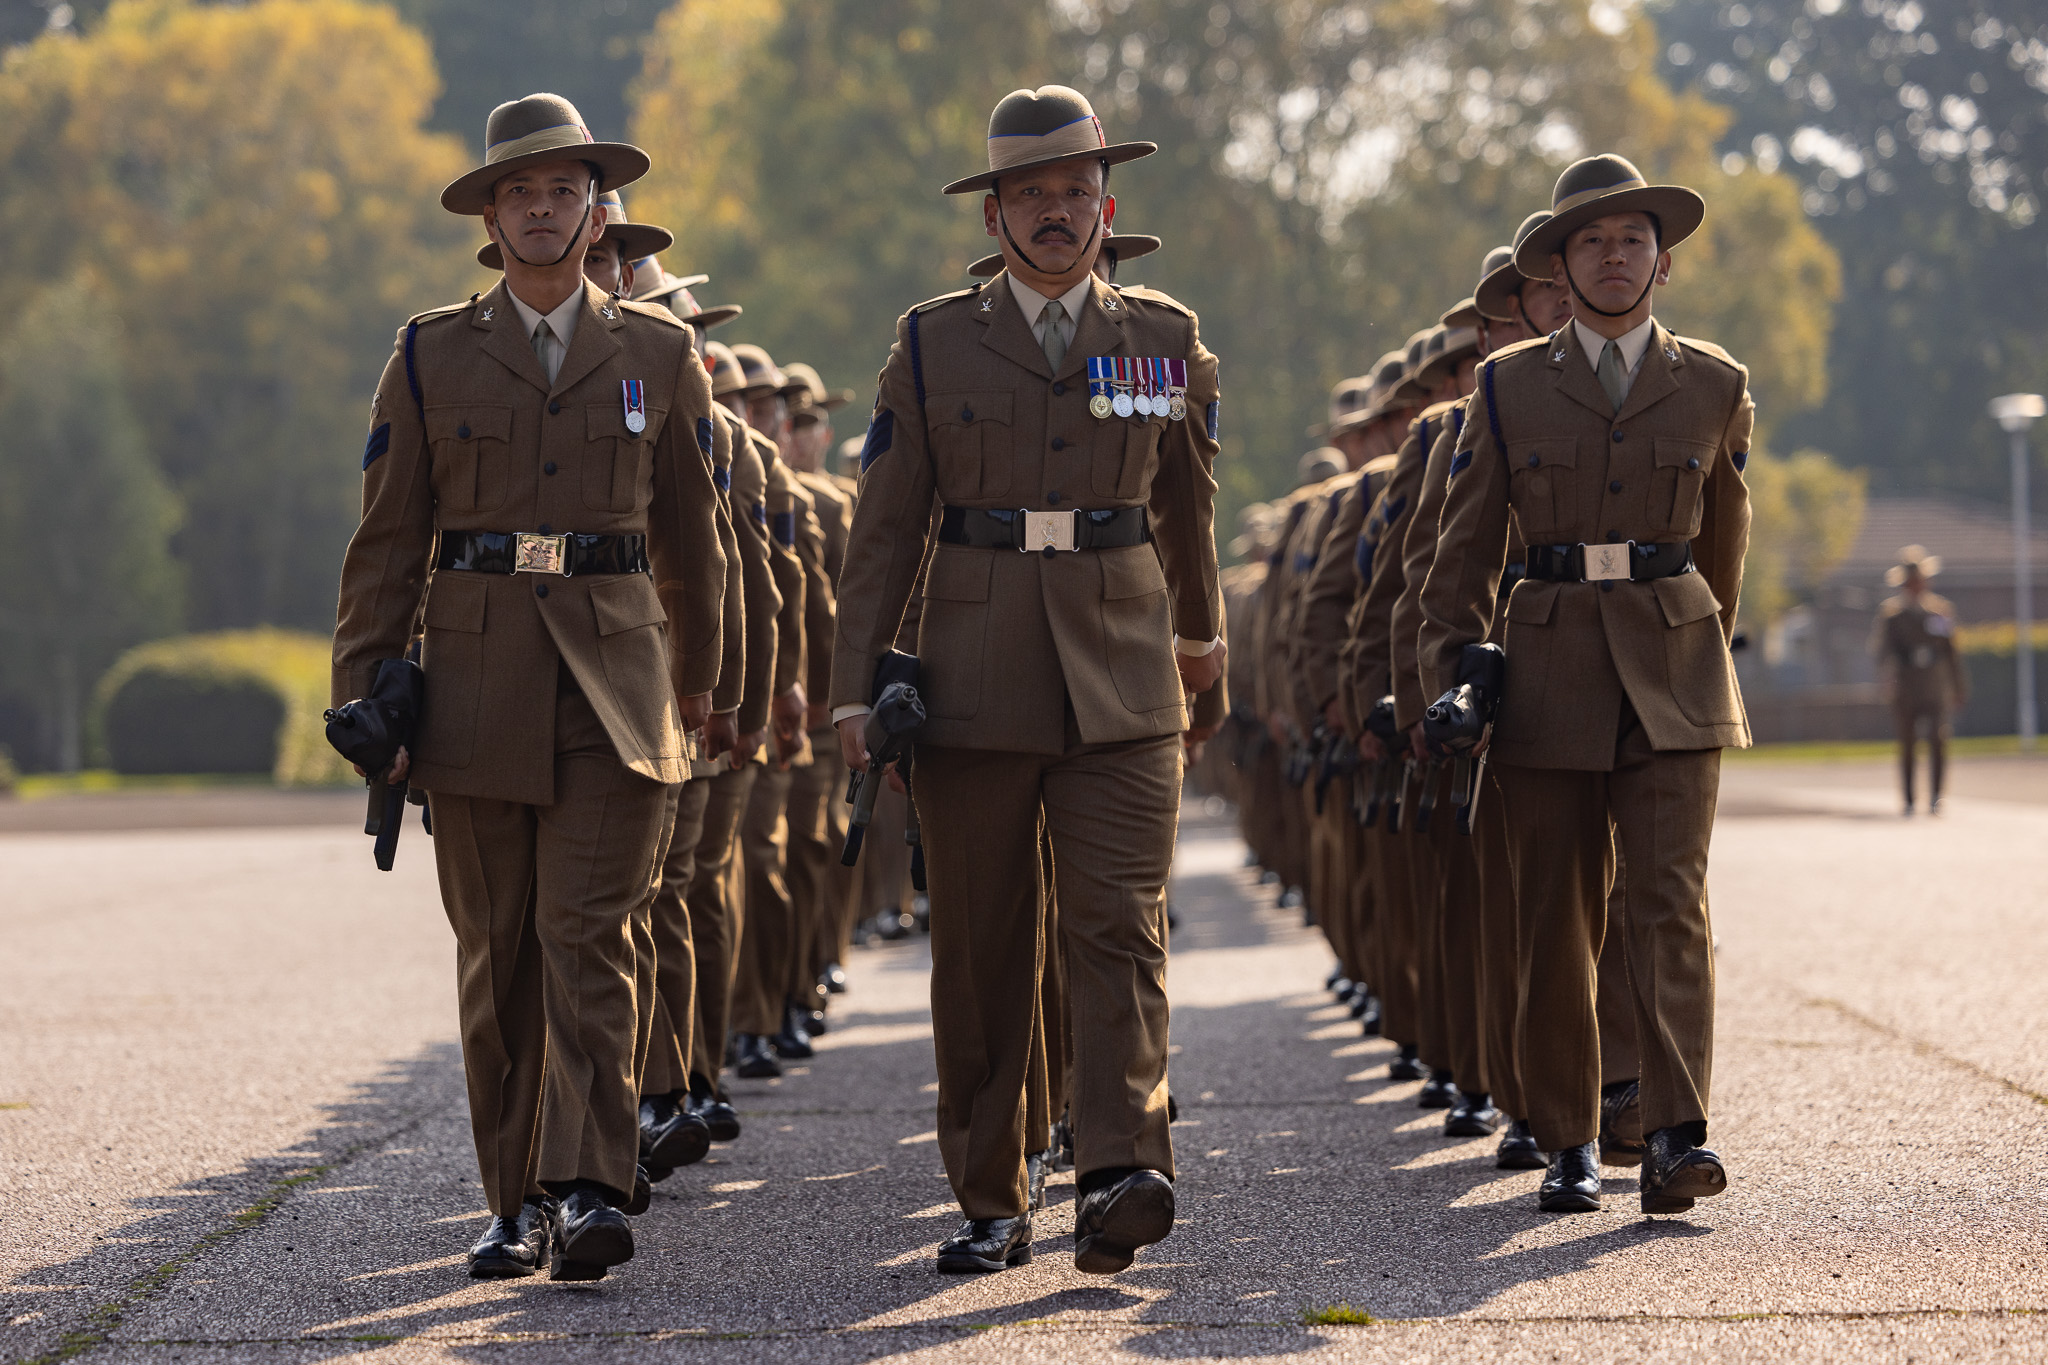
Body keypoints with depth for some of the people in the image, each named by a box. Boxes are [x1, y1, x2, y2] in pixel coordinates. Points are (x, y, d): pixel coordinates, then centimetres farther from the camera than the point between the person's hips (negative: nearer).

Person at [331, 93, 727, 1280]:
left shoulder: (660, 355, 7)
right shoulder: (433, 357, 6)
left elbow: (691, 535, 17)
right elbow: (388, 542, 6)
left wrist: (696, 682, 22)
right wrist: (363, 697, 0)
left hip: (613, 687, -1)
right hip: (478, 681, 1)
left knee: (590, 940, -12)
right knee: (499, 958, 5)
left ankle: (591, 1194, -18)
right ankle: (519, 1202, 13)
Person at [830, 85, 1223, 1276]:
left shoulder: (1166, 340, 8)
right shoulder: (933, 345, 5)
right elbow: (887, 526, 5)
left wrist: (1199, 629, 35)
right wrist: (856, 684, -1)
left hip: (1122, 683, 0)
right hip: (975, 682, 0)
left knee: (1121, 926, -13)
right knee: (981, 952, 4)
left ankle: (1124, 1178, -24)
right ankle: (993, 1206, 13)